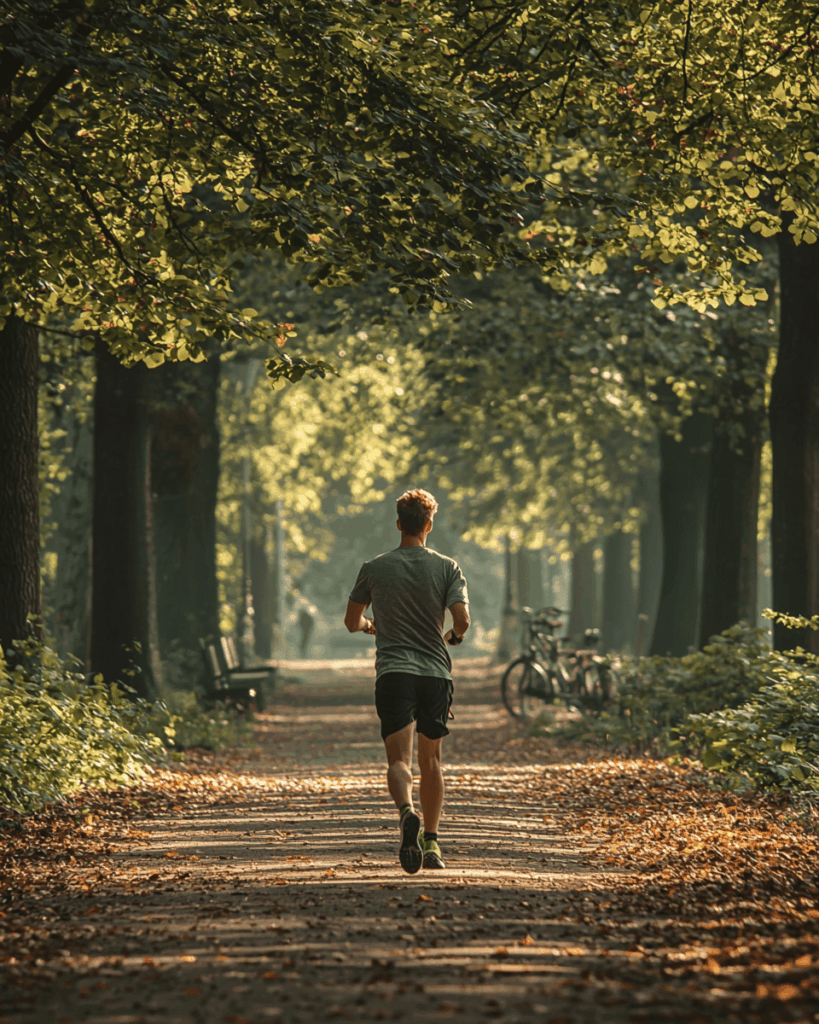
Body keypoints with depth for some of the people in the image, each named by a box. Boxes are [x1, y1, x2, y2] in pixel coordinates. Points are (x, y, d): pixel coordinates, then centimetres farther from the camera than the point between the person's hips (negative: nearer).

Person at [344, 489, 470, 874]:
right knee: (430, 759, 16)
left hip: (393, 672, -1)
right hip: (436, 672, 1)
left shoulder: (375, 568, 5)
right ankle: (431, 842, 17)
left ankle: (407, 811, -39)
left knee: (399, 759, -9)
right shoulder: (447, 568, 3)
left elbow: (352, 622, 14)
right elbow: (462, 619, -9)